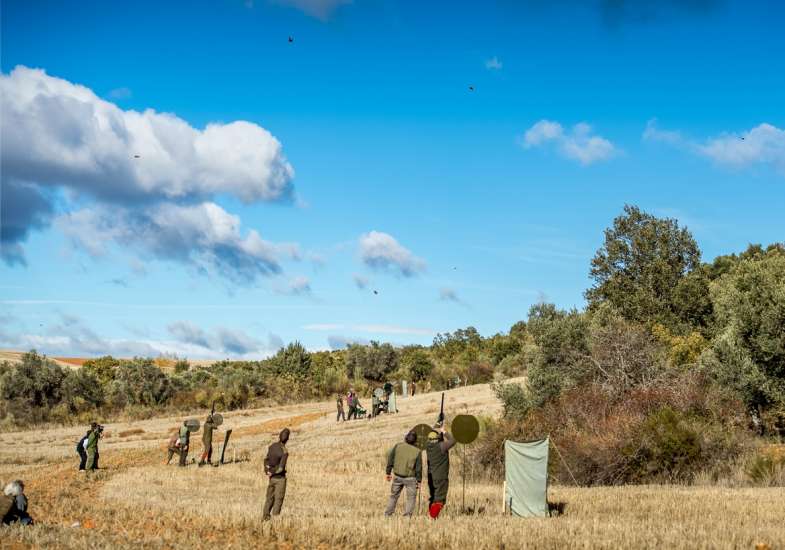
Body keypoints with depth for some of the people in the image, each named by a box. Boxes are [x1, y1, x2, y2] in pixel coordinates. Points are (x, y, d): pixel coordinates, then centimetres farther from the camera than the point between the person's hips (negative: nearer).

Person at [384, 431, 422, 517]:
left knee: (394, 496, 19)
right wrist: (419, 481, 3)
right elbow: (419, 468, -6)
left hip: (397, 476, 3)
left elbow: (390, 458, -1)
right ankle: (407, 516, 3)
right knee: (411, 498, 10)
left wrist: (388, 472, 10)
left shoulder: (398, 446, -5)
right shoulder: (417, 451, -9)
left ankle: (387, 514, 22)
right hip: (410, 478, -3)